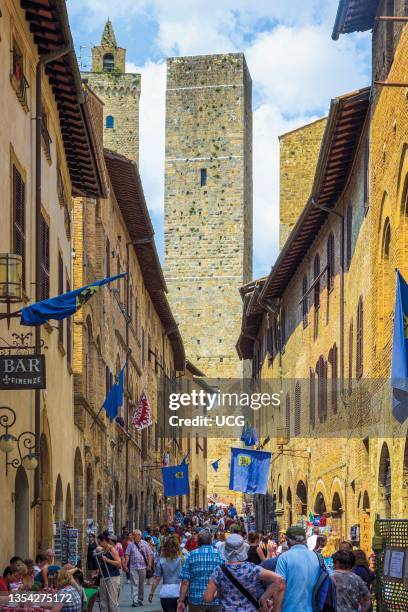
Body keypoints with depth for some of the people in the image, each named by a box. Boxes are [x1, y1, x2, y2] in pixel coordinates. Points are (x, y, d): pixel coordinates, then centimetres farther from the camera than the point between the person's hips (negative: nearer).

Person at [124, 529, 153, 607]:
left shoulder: (145, 544, 6)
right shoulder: (131, 544, 6)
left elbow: (149, 555, 5)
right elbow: (127, 555, 3)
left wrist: (149, 564, -5)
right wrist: (125, 565, -4)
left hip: (143, 567, 1)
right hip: (133, 567, -1)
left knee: (141, 584, 10)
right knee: (134, 584, -8)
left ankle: (140, 600, 22)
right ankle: (134, 601, -13)